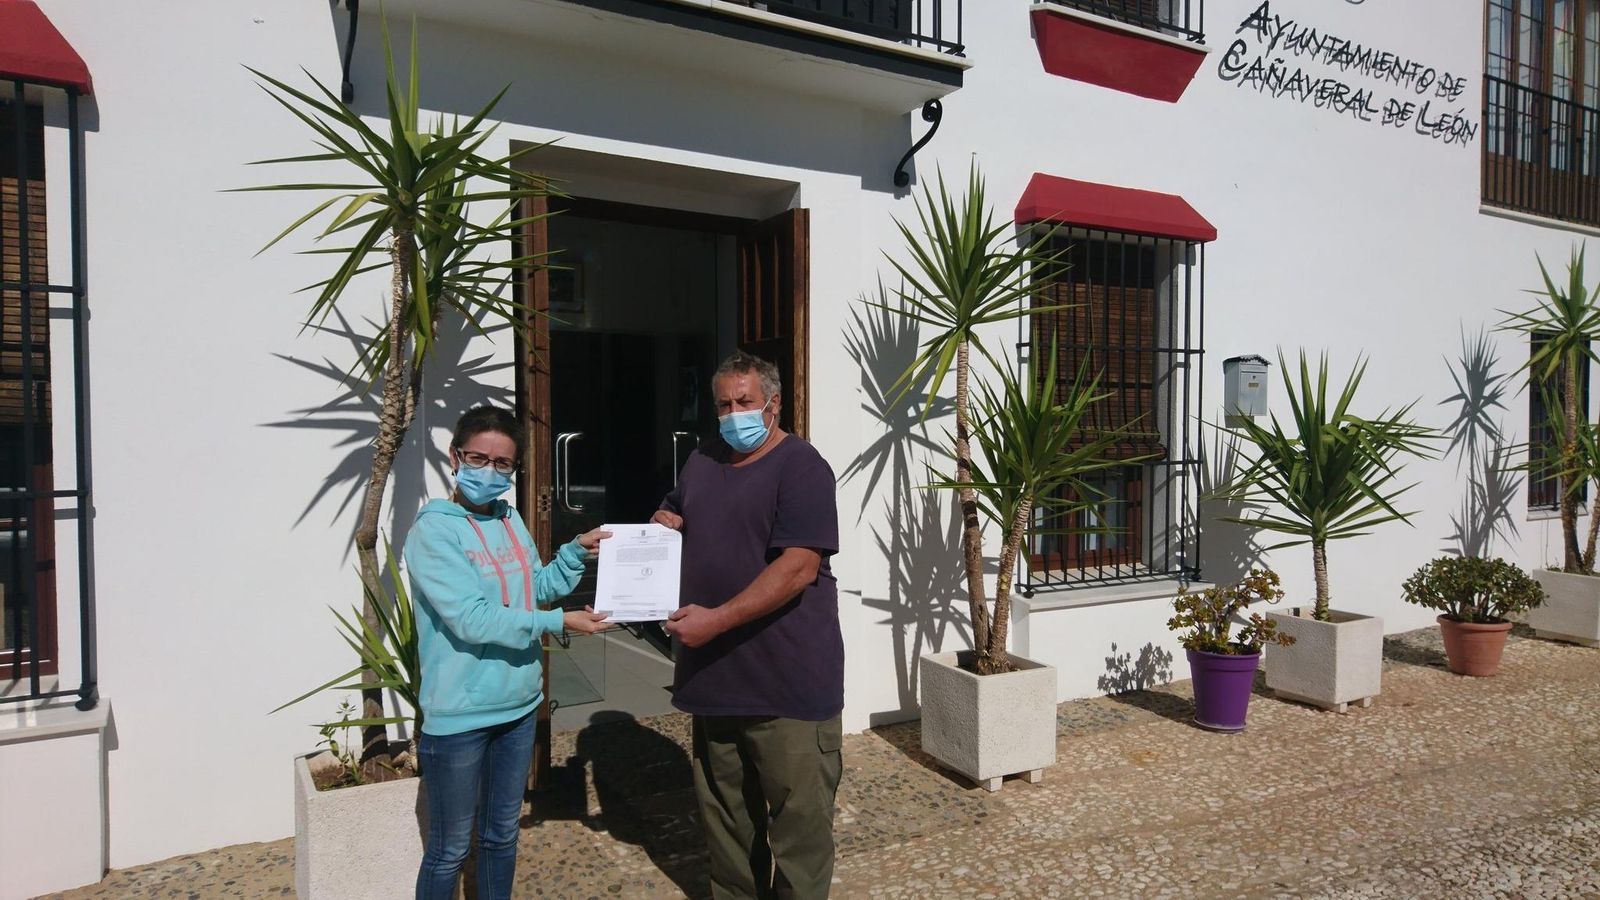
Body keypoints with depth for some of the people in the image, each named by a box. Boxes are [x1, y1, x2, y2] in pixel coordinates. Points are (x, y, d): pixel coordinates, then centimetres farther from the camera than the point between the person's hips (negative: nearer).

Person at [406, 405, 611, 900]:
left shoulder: (511, 520, 6)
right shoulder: (432, 531, -15)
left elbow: (537, 588, 16)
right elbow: (472, 618, -24)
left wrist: (576, 551, 2)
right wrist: (558, 622, -21)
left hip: (519, 705, 7)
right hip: (459, 716, -6)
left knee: (502, 836, 22)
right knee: (450, 850, 10)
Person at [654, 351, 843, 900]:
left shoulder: (800, 467, -13)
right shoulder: (702, 460, 11)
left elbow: (798, 567, -22)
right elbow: (674, 512, 26)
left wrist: (716, 620, -24)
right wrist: (664, 520, 1)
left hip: (788, 679, -7)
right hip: (714, 671, 7)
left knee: (798, 813, 4)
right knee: (724, 810, 20)